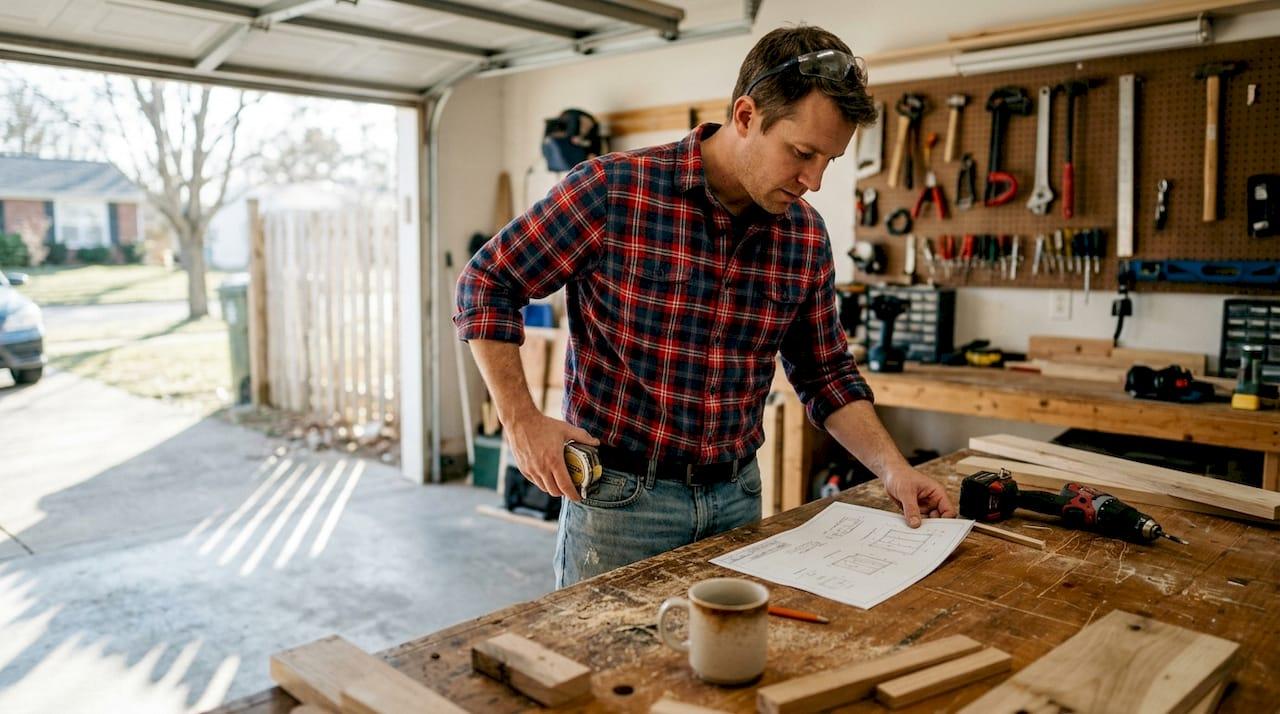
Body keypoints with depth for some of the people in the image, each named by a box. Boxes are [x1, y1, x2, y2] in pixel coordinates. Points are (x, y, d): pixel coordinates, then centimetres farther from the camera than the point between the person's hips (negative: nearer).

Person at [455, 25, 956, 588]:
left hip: (736, 496, 5)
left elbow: (825, 371, 9)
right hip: (618, 493, -4)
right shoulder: (612, 190, -17)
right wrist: (521, 421, -13)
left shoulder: (807, 236, -1)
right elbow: (487, 285, -8)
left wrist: (893, 468, -1)